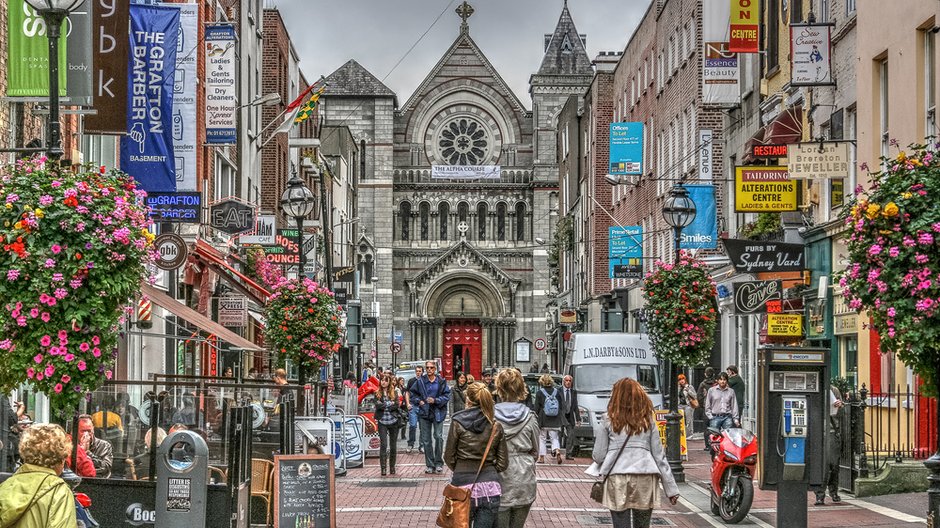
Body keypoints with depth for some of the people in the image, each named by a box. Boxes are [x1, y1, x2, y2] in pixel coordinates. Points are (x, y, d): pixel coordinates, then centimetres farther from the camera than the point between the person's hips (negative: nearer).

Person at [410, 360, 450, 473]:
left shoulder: (441, 382, 0)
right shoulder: (420, 381, 4)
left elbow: (447, 395, -2)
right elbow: (413, 393, 14)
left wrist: (435, 400, -14)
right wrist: (419, 401, -1)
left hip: (438, 412, -2)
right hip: (424, 413, 2)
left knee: (438, 436, -10)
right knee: (426, 440, 4)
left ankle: (439, 463, 2)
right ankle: (430, 465, 11)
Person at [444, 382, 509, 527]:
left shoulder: (458, 423, -5)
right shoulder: (496, 425, 1)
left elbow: (449, 457, 1)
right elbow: (503, 463, 4)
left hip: (463, 484, -1)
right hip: (490, 487, 2)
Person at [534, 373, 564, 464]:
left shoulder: (539, 393, -7)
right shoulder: (556, 392, 3)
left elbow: (537, 408, -6)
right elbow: (560, 406, 8)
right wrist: (561, 420, 16)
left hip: (543, 420, -2)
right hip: (555, 421, 3)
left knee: (541, 438, 8)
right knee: (554, 438, 8)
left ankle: (541, 457, 8)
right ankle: (557, 451, -19)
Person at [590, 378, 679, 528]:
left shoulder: (609, 422, 3)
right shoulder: (648, 421, 9)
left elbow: (599, 456, 4)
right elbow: (659, 456, 8)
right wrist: (671, 488, 12)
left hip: (617, 481, -1)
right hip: (644, 481, 2)